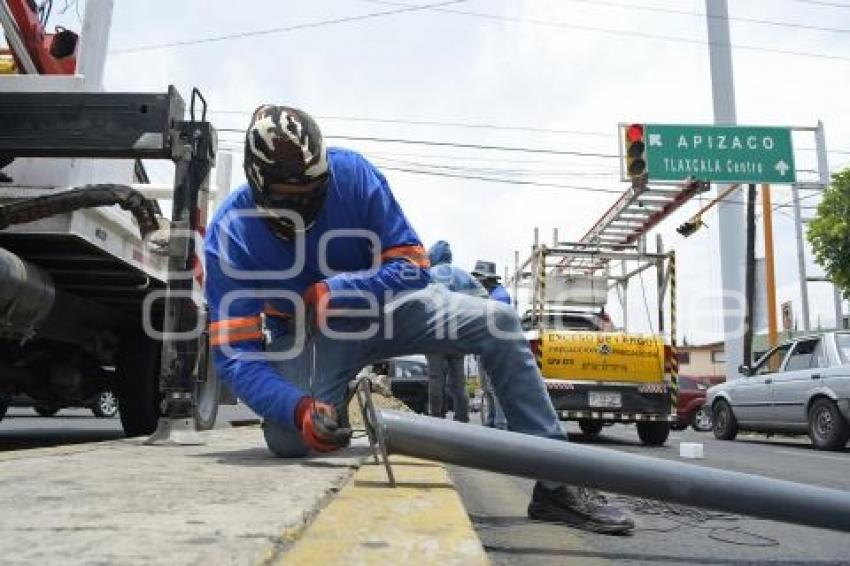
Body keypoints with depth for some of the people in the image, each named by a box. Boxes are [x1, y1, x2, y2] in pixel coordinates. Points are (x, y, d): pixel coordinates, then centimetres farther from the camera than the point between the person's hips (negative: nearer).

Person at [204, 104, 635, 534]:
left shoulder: (351, 173, -22)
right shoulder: (229, 234, -22)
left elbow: (412, 265, -19)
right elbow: (234, 350, -25)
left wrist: (331, 292, -32)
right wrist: (299, 408, -42)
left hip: (382, 302, 1)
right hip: (308, 335, -1)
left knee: (497, 323, -18)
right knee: (288, 439, -28)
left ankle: (554, 483, -11)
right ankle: (337, 403, 12)